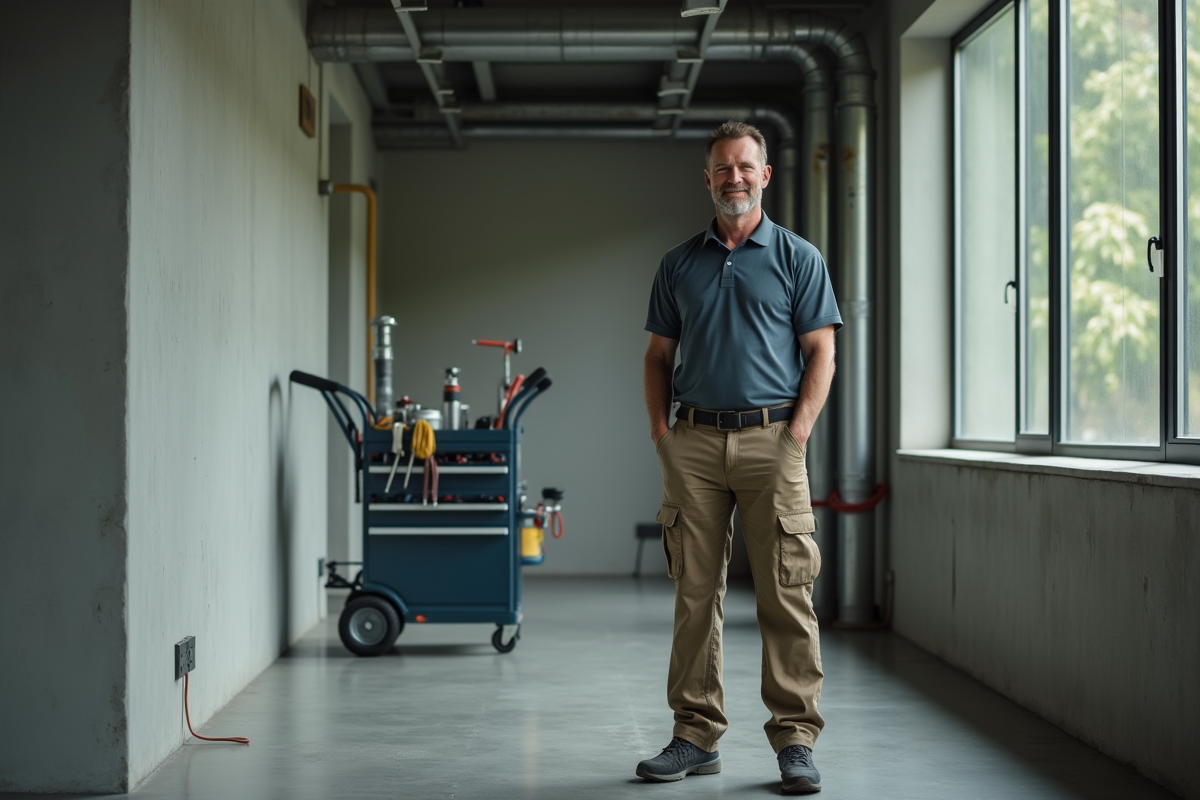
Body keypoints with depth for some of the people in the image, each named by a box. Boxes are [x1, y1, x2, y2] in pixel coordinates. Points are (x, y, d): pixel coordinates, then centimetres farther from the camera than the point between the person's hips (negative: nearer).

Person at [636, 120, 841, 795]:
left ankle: (796, 739, 2)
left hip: (771, 439, -3)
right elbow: (659, 355, 16)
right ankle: (697, 735, 12)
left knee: (787, 594, -4)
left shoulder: (798, 258, 6)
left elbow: (821, 354, 2)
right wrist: (661, 433, 4)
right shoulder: (679, 264, 14)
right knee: (696, 593, 5)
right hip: (695, 442, 3)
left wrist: (797, 434, -9)